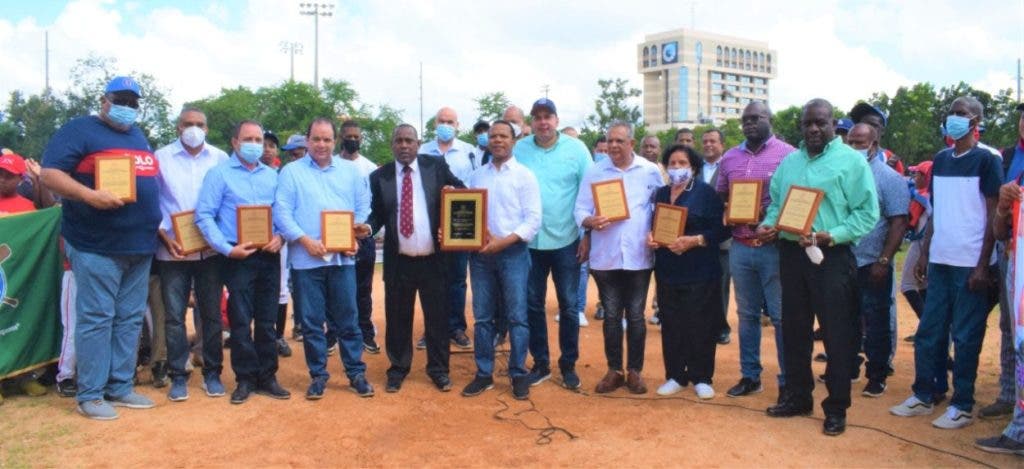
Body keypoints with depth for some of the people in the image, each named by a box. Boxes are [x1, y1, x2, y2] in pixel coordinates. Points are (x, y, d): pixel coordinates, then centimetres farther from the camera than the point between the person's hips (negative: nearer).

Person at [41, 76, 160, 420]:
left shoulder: (138, 136, 20)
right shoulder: (80, 130, -3)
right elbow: (50, 173, -13)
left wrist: (156, 224, 16)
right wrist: (89, 196, -27)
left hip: (140, 246, 7)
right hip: (96, 246, -7)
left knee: (130, 319, 10)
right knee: (95, 319, -4)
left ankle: (120, 387, 18)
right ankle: (90, 395, 4)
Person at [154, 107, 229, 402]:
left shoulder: (220, 158, 5)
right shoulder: (162, 157, 3)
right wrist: (165, 236, -7)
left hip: (211, 248, 1)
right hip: (174, 250, 0)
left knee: (211, 313, 7)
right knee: (174, 315, 3)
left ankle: (212, 373, 18)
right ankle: (178, 376, 14)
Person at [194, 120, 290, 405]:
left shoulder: (272, 175, 12)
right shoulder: (219, 173, -1)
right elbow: (204, 215, -8)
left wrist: (280, 236, -8)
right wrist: (227, 249, -16)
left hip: (269, 256, 4)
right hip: (238, 257, -4)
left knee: (267, 320, 9)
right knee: (241, 321, 2)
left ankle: (267, 377, 18)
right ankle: (245, 379, 13)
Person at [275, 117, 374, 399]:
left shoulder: (350, 170, 11)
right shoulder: (291, 172, 3)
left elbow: (363, 207, 10)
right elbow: (281, 211, -4)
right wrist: (305, 240, -15)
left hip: (343, 257, 1)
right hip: (306, 258, -1)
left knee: (348, 319, 6)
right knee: (311, 321, 6)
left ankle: (356, 373, 16)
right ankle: (318, 375, 18)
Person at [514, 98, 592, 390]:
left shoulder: (576, 148, -4)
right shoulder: (519, 150, 0)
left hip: (566, 240, -2)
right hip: (529, 241, 2)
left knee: (568, 306, 8)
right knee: (532, 304, 10)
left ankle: (568, 365, 22)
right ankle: (540, 363, 25)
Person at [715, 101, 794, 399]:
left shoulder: (787, 154, -3)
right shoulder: (729, 158, 12)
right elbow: (719, 198, 19)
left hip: (775, 246, -4)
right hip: (740, 247, 5)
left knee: (782, 316, 1)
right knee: (746, 314, 12)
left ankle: (788, 380, 12)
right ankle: (750, 376, 22)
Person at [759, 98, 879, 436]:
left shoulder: (851, 160, -5)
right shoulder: (789, 162, 13)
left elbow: (868, 213, -10)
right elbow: (776, 203, 17)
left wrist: (831, 236, -21)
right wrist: (769, 225, -4)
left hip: (831, 257, -5)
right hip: (791, 253, 6)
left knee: (837, 334, 2)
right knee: (794, 329, 14)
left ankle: (836, 408, 14)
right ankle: (797, 396, 28)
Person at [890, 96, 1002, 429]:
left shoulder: (986, 160, -5)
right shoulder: (940, 159, 12)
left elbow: (994, 215, -7)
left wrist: (983, 265, -12)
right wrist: (924, 254, 12)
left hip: (970, 264, -5)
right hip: (940, 261, 6)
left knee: (965, 337, 2)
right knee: (928, 333, 9)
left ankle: (962, 406, 13)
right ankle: (924, 396, 20)